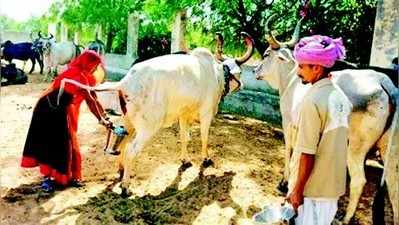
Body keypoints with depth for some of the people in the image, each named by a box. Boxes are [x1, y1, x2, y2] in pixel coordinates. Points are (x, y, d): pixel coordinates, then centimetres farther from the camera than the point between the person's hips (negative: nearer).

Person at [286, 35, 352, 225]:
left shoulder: (312, 100, -21)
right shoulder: (341, 97, 3)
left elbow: (307, 153, -21)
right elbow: (337, 143, 12)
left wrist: (297, 190, -13)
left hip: (311, 187, -7)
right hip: (334, 184, 7)